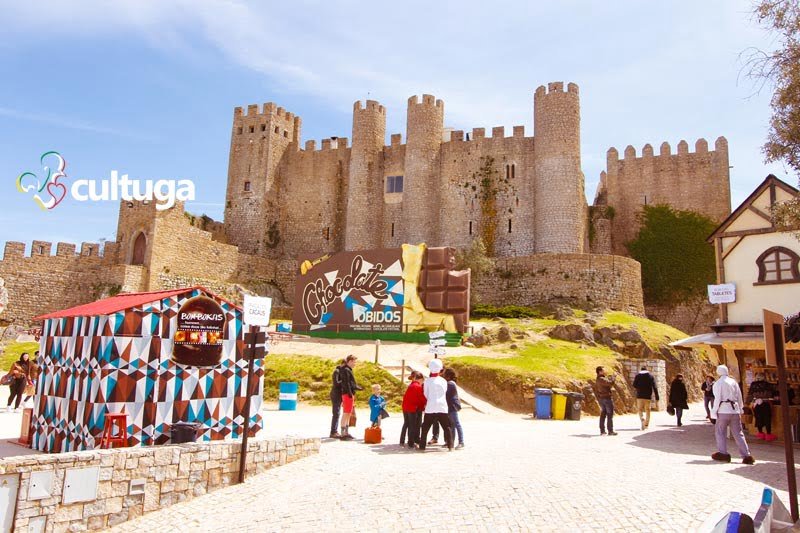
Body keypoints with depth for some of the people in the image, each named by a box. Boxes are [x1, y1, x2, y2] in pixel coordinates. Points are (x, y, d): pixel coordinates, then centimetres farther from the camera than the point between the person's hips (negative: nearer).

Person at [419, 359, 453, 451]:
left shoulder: (427, 381, -3)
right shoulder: (443, 381, 2)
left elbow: (425, 395, 5)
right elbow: (445, 393, 11)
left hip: (430, 408, -1)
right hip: (442, 408, 1)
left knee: (425, 428, 9)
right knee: (447, 428, 9)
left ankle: (422, 446, 9)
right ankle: (450, 446, 6)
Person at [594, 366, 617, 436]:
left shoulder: (597, 380, 14)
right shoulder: (602, 379, -18)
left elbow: (596, 391, 20)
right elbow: (611, 383, -30)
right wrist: (612, 377, -12)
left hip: (601, 399, 9)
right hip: (607, 398, -9)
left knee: (603, 414, 11)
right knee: (610, 415, -3)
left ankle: (602, 431, 11)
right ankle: (610, 431, -3)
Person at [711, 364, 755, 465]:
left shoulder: (718, 383, -6)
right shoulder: (734, 382, 11)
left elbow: (717, 398, -9)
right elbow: (739, 397, 14)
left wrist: (714, 412, -5)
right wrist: (740, 409, 23)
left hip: (723, 410, -5)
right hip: (735, 410, 5)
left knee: (720, 431, 7)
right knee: (738, 433, 7)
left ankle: (723, 453, 9)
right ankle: (746, 456, 3)